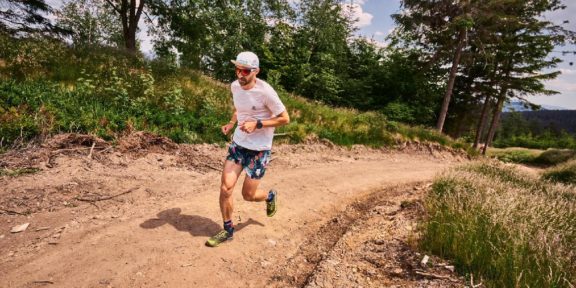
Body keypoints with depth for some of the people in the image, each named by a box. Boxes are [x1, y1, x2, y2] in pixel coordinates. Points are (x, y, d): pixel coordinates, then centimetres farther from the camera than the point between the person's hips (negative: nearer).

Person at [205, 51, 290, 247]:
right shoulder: (235, 86, 0)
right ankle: (228, 230, 18)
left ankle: (270, 196, 38)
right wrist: (231, 123, 1)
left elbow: (285, 119, -13)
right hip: (238, 143, 5)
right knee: (225, 187, -5)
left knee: (248, 195, 2)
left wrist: (257, 124, -22)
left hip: (259, 149, -5)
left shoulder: (265, 91, -19)